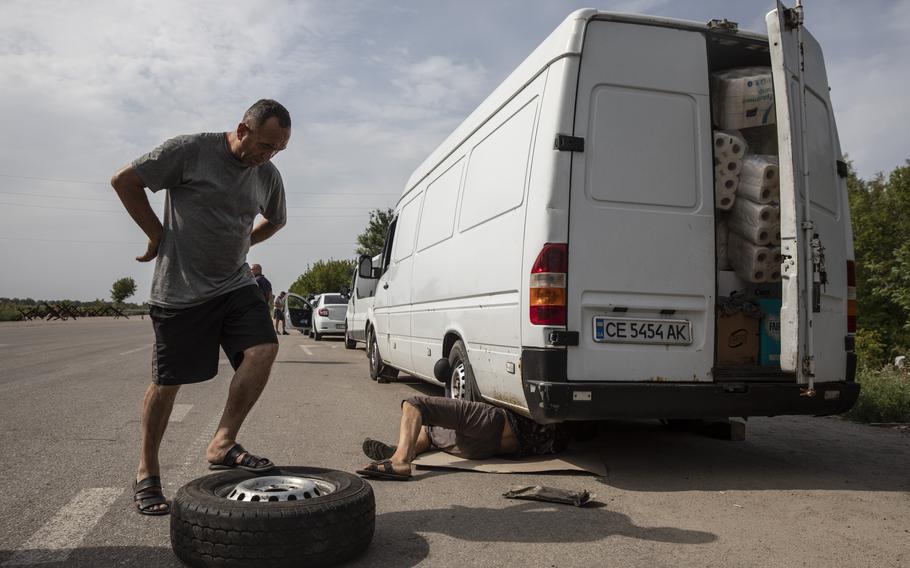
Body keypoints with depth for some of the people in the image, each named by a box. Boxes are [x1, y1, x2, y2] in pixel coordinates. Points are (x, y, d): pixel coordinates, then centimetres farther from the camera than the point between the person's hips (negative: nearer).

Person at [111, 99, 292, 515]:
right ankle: (147, 473, 21)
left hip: (235, 283, 5)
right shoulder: (190, 150, -9)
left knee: (263, 350, -18)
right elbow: (124, 181, -2)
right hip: (180, 289, -4)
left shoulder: (268, 176, 6)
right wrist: (158, 235, -1)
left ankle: (222, 445, -6)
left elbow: (275, 221, 26)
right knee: (166, 383, 3)